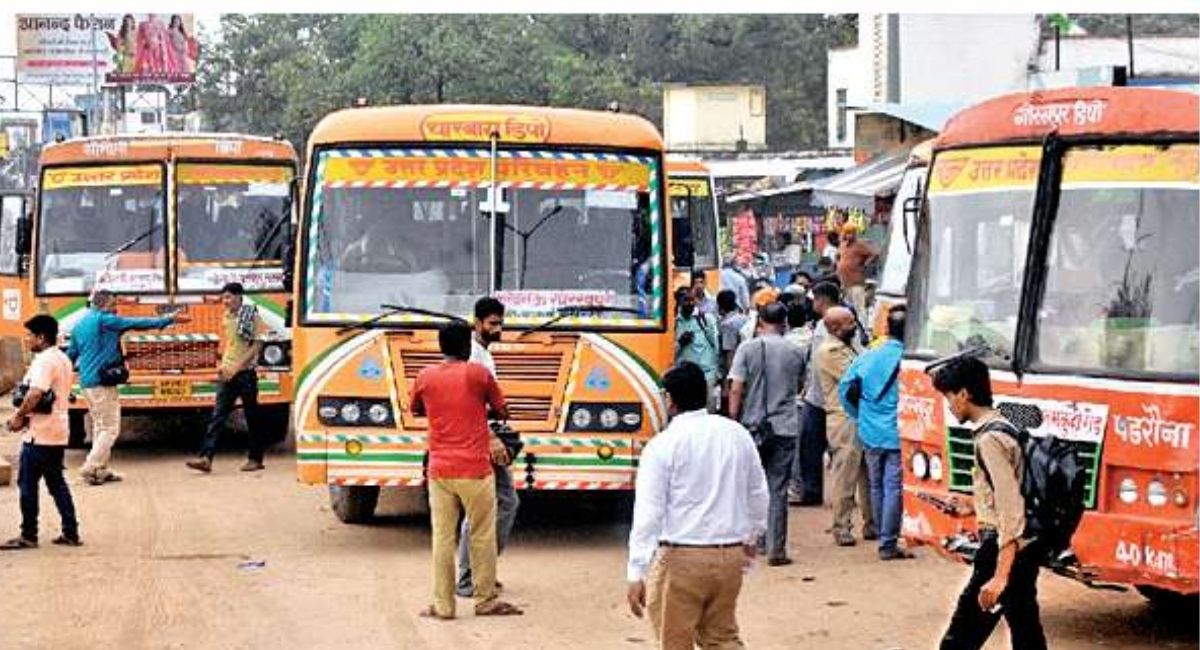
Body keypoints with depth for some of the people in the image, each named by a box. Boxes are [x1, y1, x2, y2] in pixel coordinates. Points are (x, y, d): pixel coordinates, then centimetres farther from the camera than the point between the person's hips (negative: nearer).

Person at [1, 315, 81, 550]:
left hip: (39, 434, -9)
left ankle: (28, 535, 4)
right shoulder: (62, 359, 14)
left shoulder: (44, 361, -17)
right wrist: (27, 414, 8)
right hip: (58, 433, 9)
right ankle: (71, 533, 13)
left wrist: (19, 416, -17)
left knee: (27, 484, 0)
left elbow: (36, 393, -29)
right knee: (56, 482, 14)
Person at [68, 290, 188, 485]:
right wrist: (169, 319, -5)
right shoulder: (104, 320, -11)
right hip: (102, 382, -9)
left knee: (100, 426, 17)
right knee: (110, 428, -5)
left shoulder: (79, 325, 14)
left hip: (86, 382, 9)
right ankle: (90, 468, -10)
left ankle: (101, 470, 18)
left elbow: (71, 354, 22)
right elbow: (139, 323, -10)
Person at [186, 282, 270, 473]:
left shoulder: (252, 316, -8)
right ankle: (206, 457, -12)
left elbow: (257, 346, -12)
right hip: (227, 373, 6)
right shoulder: (226, 318, 12)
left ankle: (255, 459, 14)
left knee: (252, 417, 5)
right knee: (217, 415, -4)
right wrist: (223, 365, 7)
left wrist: (236, 367, -17)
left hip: (246, 373, -6)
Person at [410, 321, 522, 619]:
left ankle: (443, 604, 7)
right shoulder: (478, 373, -5)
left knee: (442, 537, 6)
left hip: (439, 470, 3)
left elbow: (416, 409, 23)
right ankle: (485, 600, 15)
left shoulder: (425, 377, 4)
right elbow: (502, 412, 5)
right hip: (474, 470, -3)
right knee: (482, 536, 8)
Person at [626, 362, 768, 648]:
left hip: (680, 559, -5)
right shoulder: (737, 434, 4)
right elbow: (758, 493, 14)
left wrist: (636, 574, -14)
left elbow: (648, 513, -14)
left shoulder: (662, 445, -11)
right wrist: (751, 537, 31)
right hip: (730, 556, 5)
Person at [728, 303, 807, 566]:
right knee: (778, 490, 2)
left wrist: (733, 423, -1)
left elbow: (736, 390, -7)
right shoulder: (796, 353, 3)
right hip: (785, 428, 1)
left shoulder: (747, 349, -4)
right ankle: (776, 549, 0)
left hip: (752, 426, -1)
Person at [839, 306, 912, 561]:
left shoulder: (868, 357, 1)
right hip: (897, 434, -5)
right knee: (894, 488, -1)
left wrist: (859, 415, 16)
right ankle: (888, 544, -2)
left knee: (876, 486, 16)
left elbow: (844, 387, 6)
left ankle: (884, 537, 26)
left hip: (870, 433, 5)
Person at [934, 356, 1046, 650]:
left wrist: (1000, 575, -28)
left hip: (1005, 551, -10)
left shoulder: (989, 440, -18)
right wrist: (972, 508, 33)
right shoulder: (1003, 428, 12)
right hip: (1025, 549, 10)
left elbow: (1010, 509, -24)